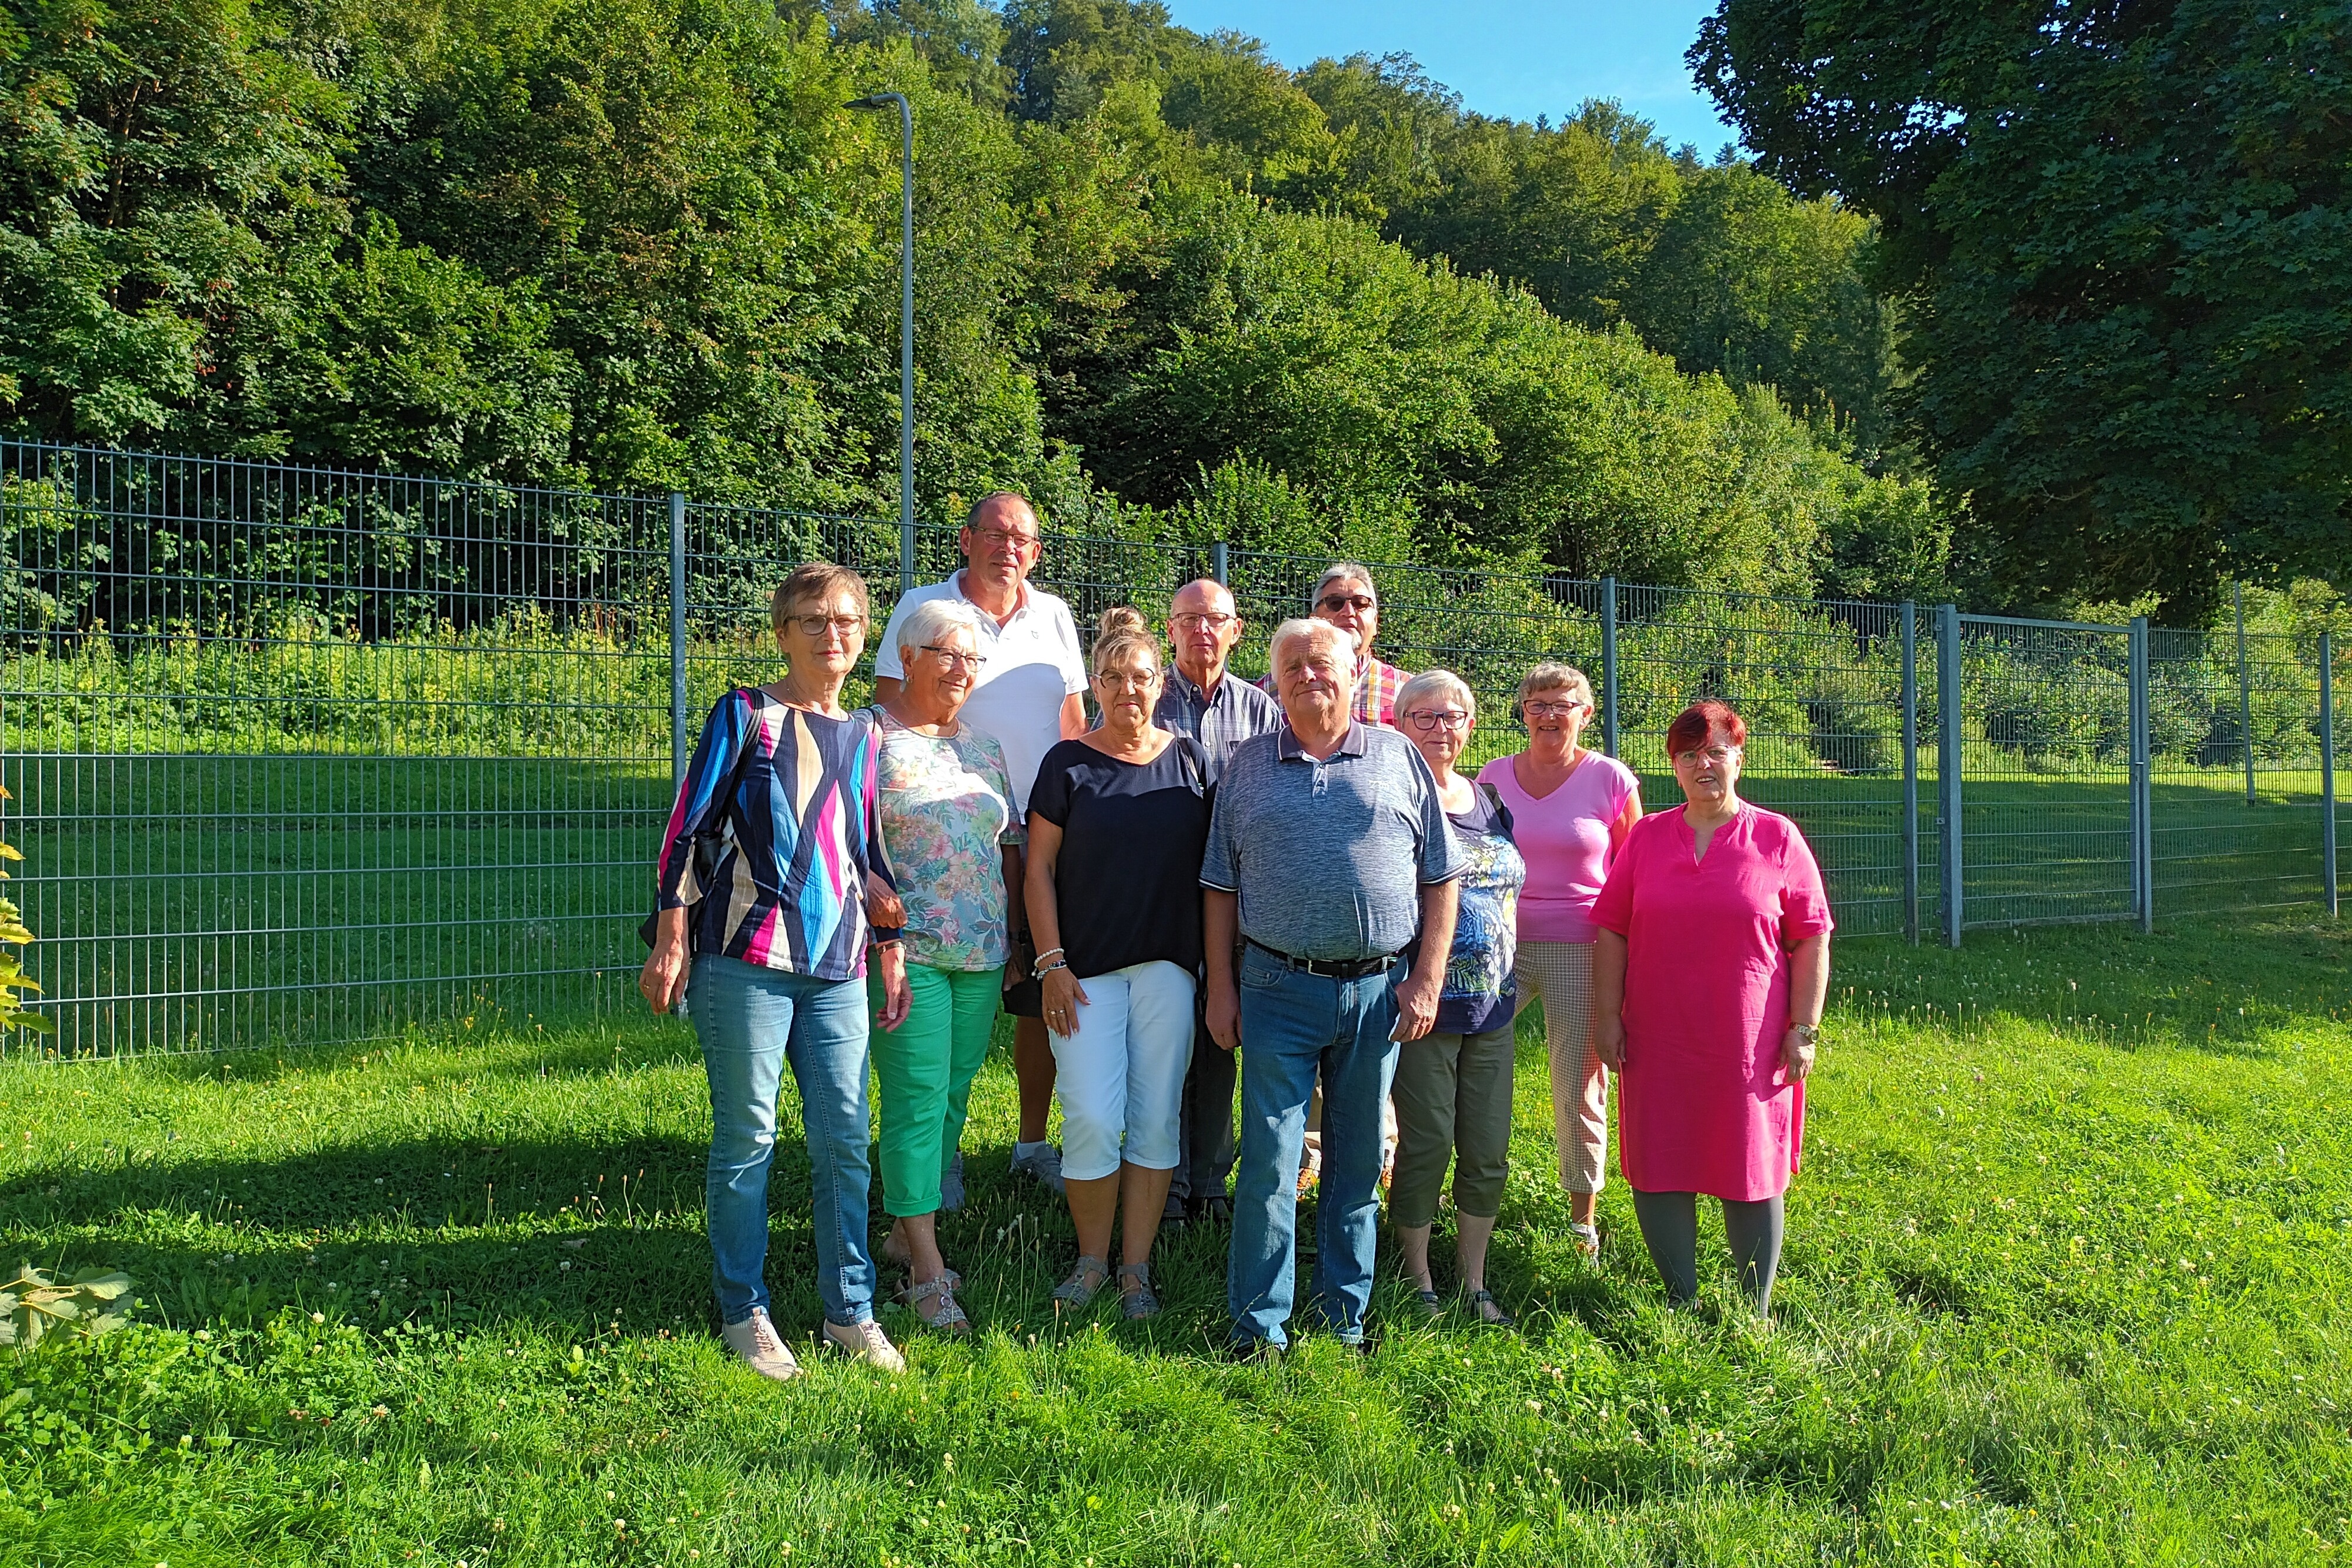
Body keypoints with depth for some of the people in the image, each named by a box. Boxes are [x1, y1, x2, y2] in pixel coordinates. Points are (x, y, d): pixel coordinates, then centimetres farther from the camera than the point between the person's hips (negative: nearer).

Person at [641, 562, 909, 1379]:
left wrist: (890, 955, 18)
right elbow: (688, 828, -2)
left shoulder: (862, 738, 15)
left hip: (838, 969, 4)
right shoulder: (745, 715, 1)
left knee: (845, 1140, 4)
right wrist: (670, 943, -6)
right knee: (747, 1137, 1)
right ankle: (743, 1312, 16)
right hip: (746, 958, -4)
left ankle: (849, 1310, 17)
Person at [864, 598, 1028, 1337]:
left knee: (953, 1097, 11)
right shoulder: (868, 735, -3)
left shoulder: (983, 746, 15)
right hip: (906, 950, -6)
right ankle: (927, 1272, 1)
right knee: (916, 1101, -5)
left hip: (983, 953, 6)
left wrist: (1013, 941, 15)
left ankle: (907, 1229, 26)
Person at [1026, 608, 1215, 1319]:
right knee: (1092, 1119, -5)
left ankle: (1137, 1269, 17)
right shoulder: (1068, 763, 1)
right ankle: (1091, 1261, 15)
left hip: (1169, 966, 2)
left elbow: (1214, 862, 11)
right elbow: (1039, 868, 0)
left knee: (1156, 1118, 5)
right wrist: (1052, 963, -7)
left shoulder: (1190, 759, 7)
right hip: (1087, 967, -2)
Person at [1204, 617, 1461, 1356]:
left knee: (1359, 1162, 10)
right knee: (1269, 1161, 0)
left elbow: (1440, 877, 5)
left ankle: (1345, 1315, 24)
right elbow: (1220, 885, 9)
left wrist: (1427, 981, -2)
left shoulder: (1398, 757, 6)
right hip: (1278, 991, 0)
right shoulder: (1248, 765, 8)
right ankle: (1259, 1320, 12)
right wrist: (1221, 987, 3)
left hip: (1378, 990, 1)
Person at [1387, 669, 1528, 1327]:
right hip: (1423, 1003, -6)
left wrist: (1516, 978, 16)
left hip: (1492, 1006, 6)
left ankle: (1474, 1280, 25)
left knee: (1488, 1150, 9)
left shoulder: (1492, 803, 12)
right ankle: (1419, 1283, 19)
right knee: (1426, 1144, 1)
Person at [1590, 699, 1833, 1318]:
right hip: (1658, 1042, 2)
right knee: (1659, 1170, 5)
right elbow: (1612, 931, 6)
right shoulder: (1647, 837, 6)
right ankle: (1682, 1305, 19)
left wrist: (1804, 1029, -4)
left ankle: (1757, 1313, 20)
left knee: (1752, 1172, 6)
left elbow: (1812, 941, 1)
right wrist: (1607, 1017, 1)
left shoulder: (1777, 837, 1)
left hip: (1749, 1045, -2)